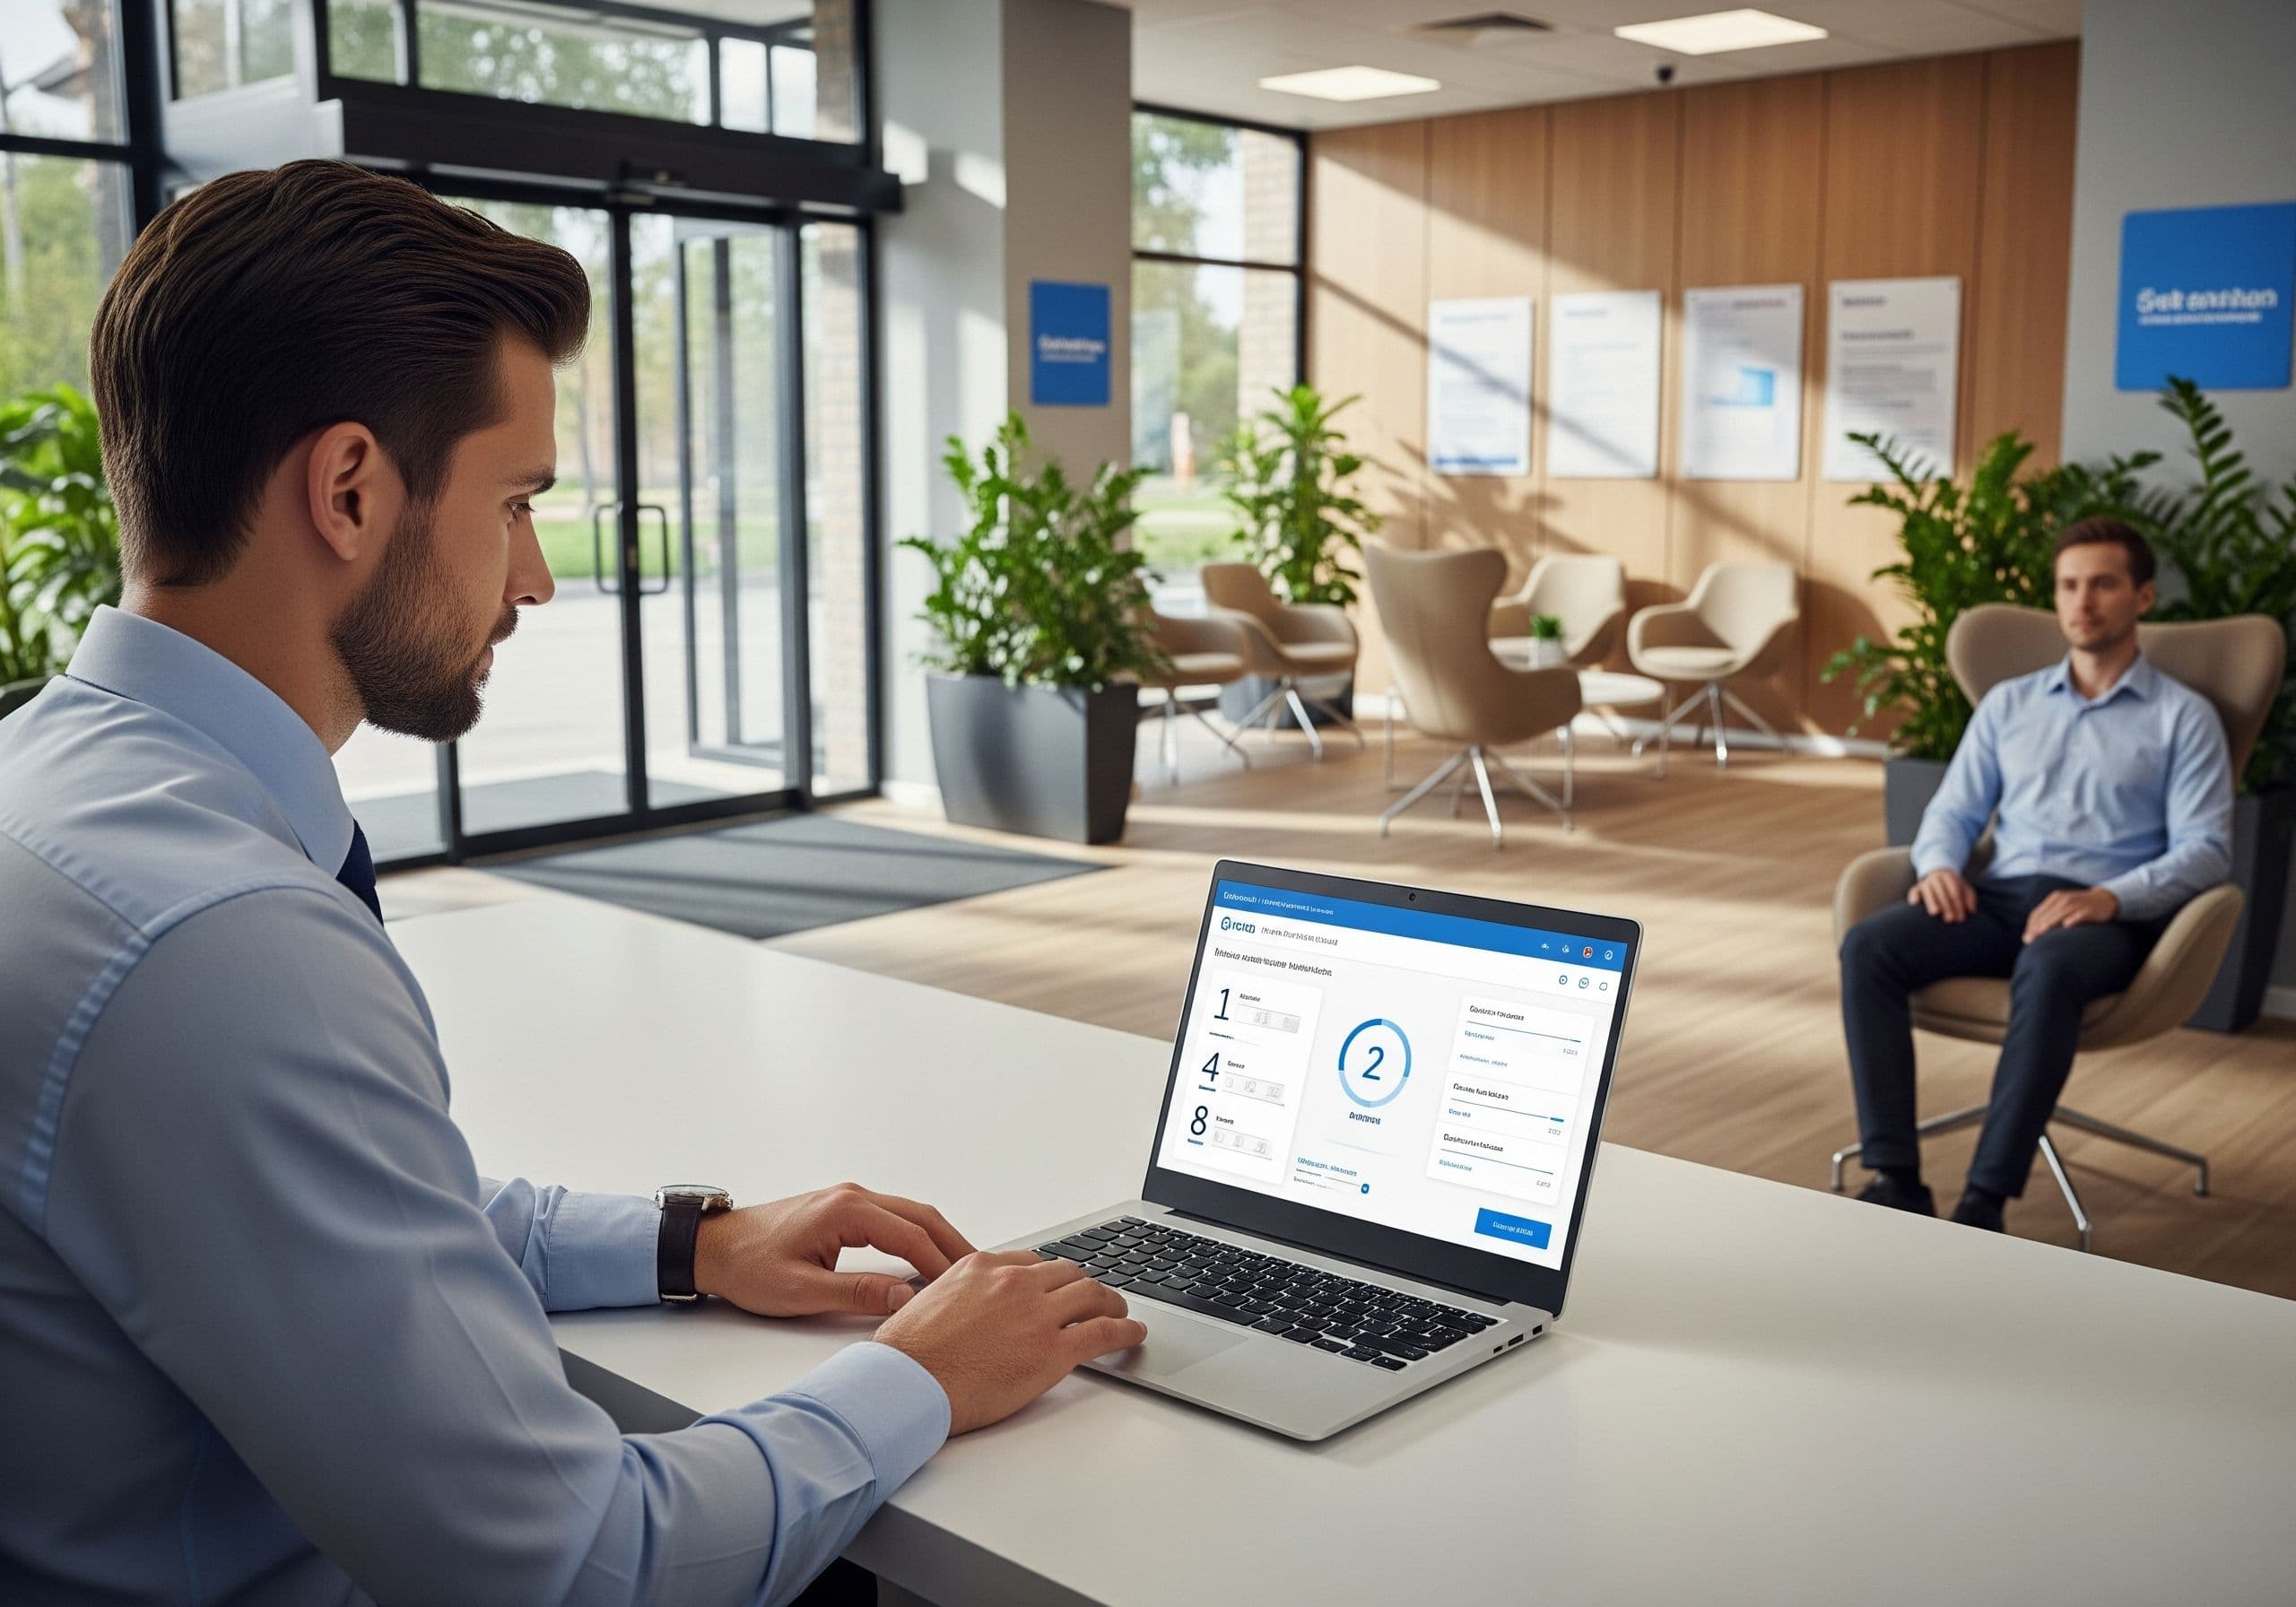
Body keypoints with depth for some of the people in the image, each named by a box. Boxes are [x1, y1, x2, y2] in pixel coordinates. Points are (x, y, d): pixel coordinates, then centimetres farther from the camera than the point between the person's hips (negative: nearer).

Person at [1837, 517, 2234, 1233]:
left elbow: (2205, 848, -2)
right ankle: (1895, 1179, -30)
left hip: (2105, 915, -4)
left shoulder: (2183, 717, 8)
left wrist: (2112, 897, -20)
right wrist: (1941, 865, -6)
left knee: (2048, 969, -41)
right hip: (1999, 894, 4)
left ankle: (1985, 1201, -38)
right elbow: (1953, 810, 18)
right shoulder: (2008, 703, 20)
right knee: (1869, 946, -27)